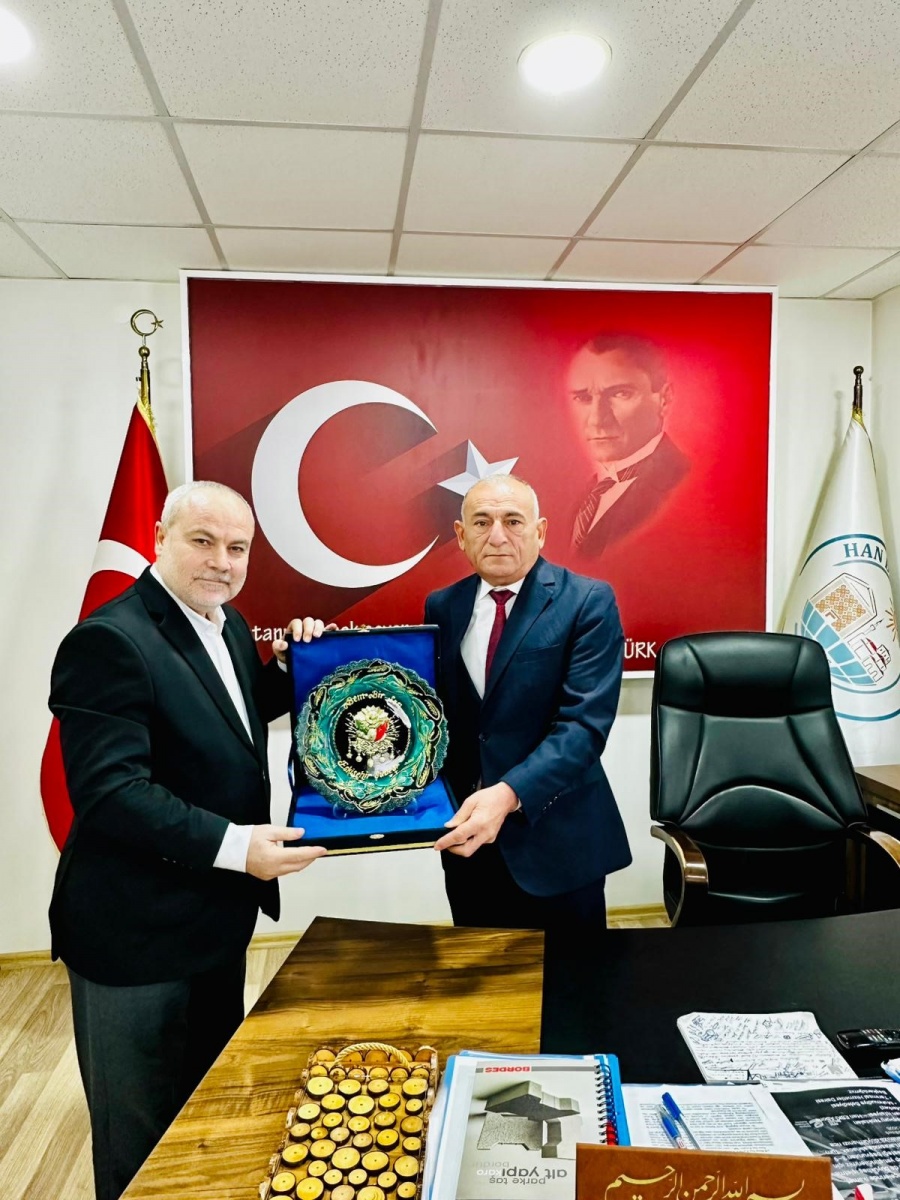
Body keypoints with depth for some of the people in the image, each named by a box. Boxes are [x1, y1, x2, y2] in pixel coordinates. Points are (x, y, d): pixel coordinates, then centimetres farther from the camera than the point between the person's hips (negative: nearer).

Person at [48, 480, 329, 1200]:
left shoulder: (226, 625, 4)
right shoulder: (110, 641, -22)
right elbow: (109, 790, -28)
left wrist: (293, 665, 2)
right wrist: (234, 845, -32)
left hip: (218, 916, 9)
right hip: (138, 932, -8)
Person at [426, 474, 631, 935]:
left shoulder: (588, 602, -10)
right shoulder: (442, 606, 5)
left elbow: (584, 723, -19)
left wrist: (509, 794, -31)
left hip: (555, 838, -4)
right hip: (466, 831, 4)